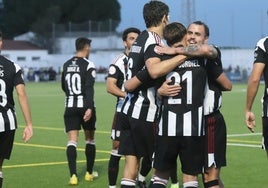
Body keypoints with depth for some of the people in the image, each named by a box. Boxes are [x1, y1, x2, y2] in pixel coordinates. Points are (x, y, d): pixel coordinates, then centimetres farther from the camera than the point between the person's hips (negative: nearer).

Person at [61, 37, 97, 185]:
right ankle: (89, 173, 21)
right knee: (89, 139, 14)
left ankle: (73, 175, -17)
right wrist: (89, 108, -28)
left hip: (70, 106, 4)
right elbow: (89, 88, -21)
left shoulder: (66, 65, 9)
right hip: (85, 106, -4)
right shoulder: (88, 65, -9)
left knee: (72, 141, -3)